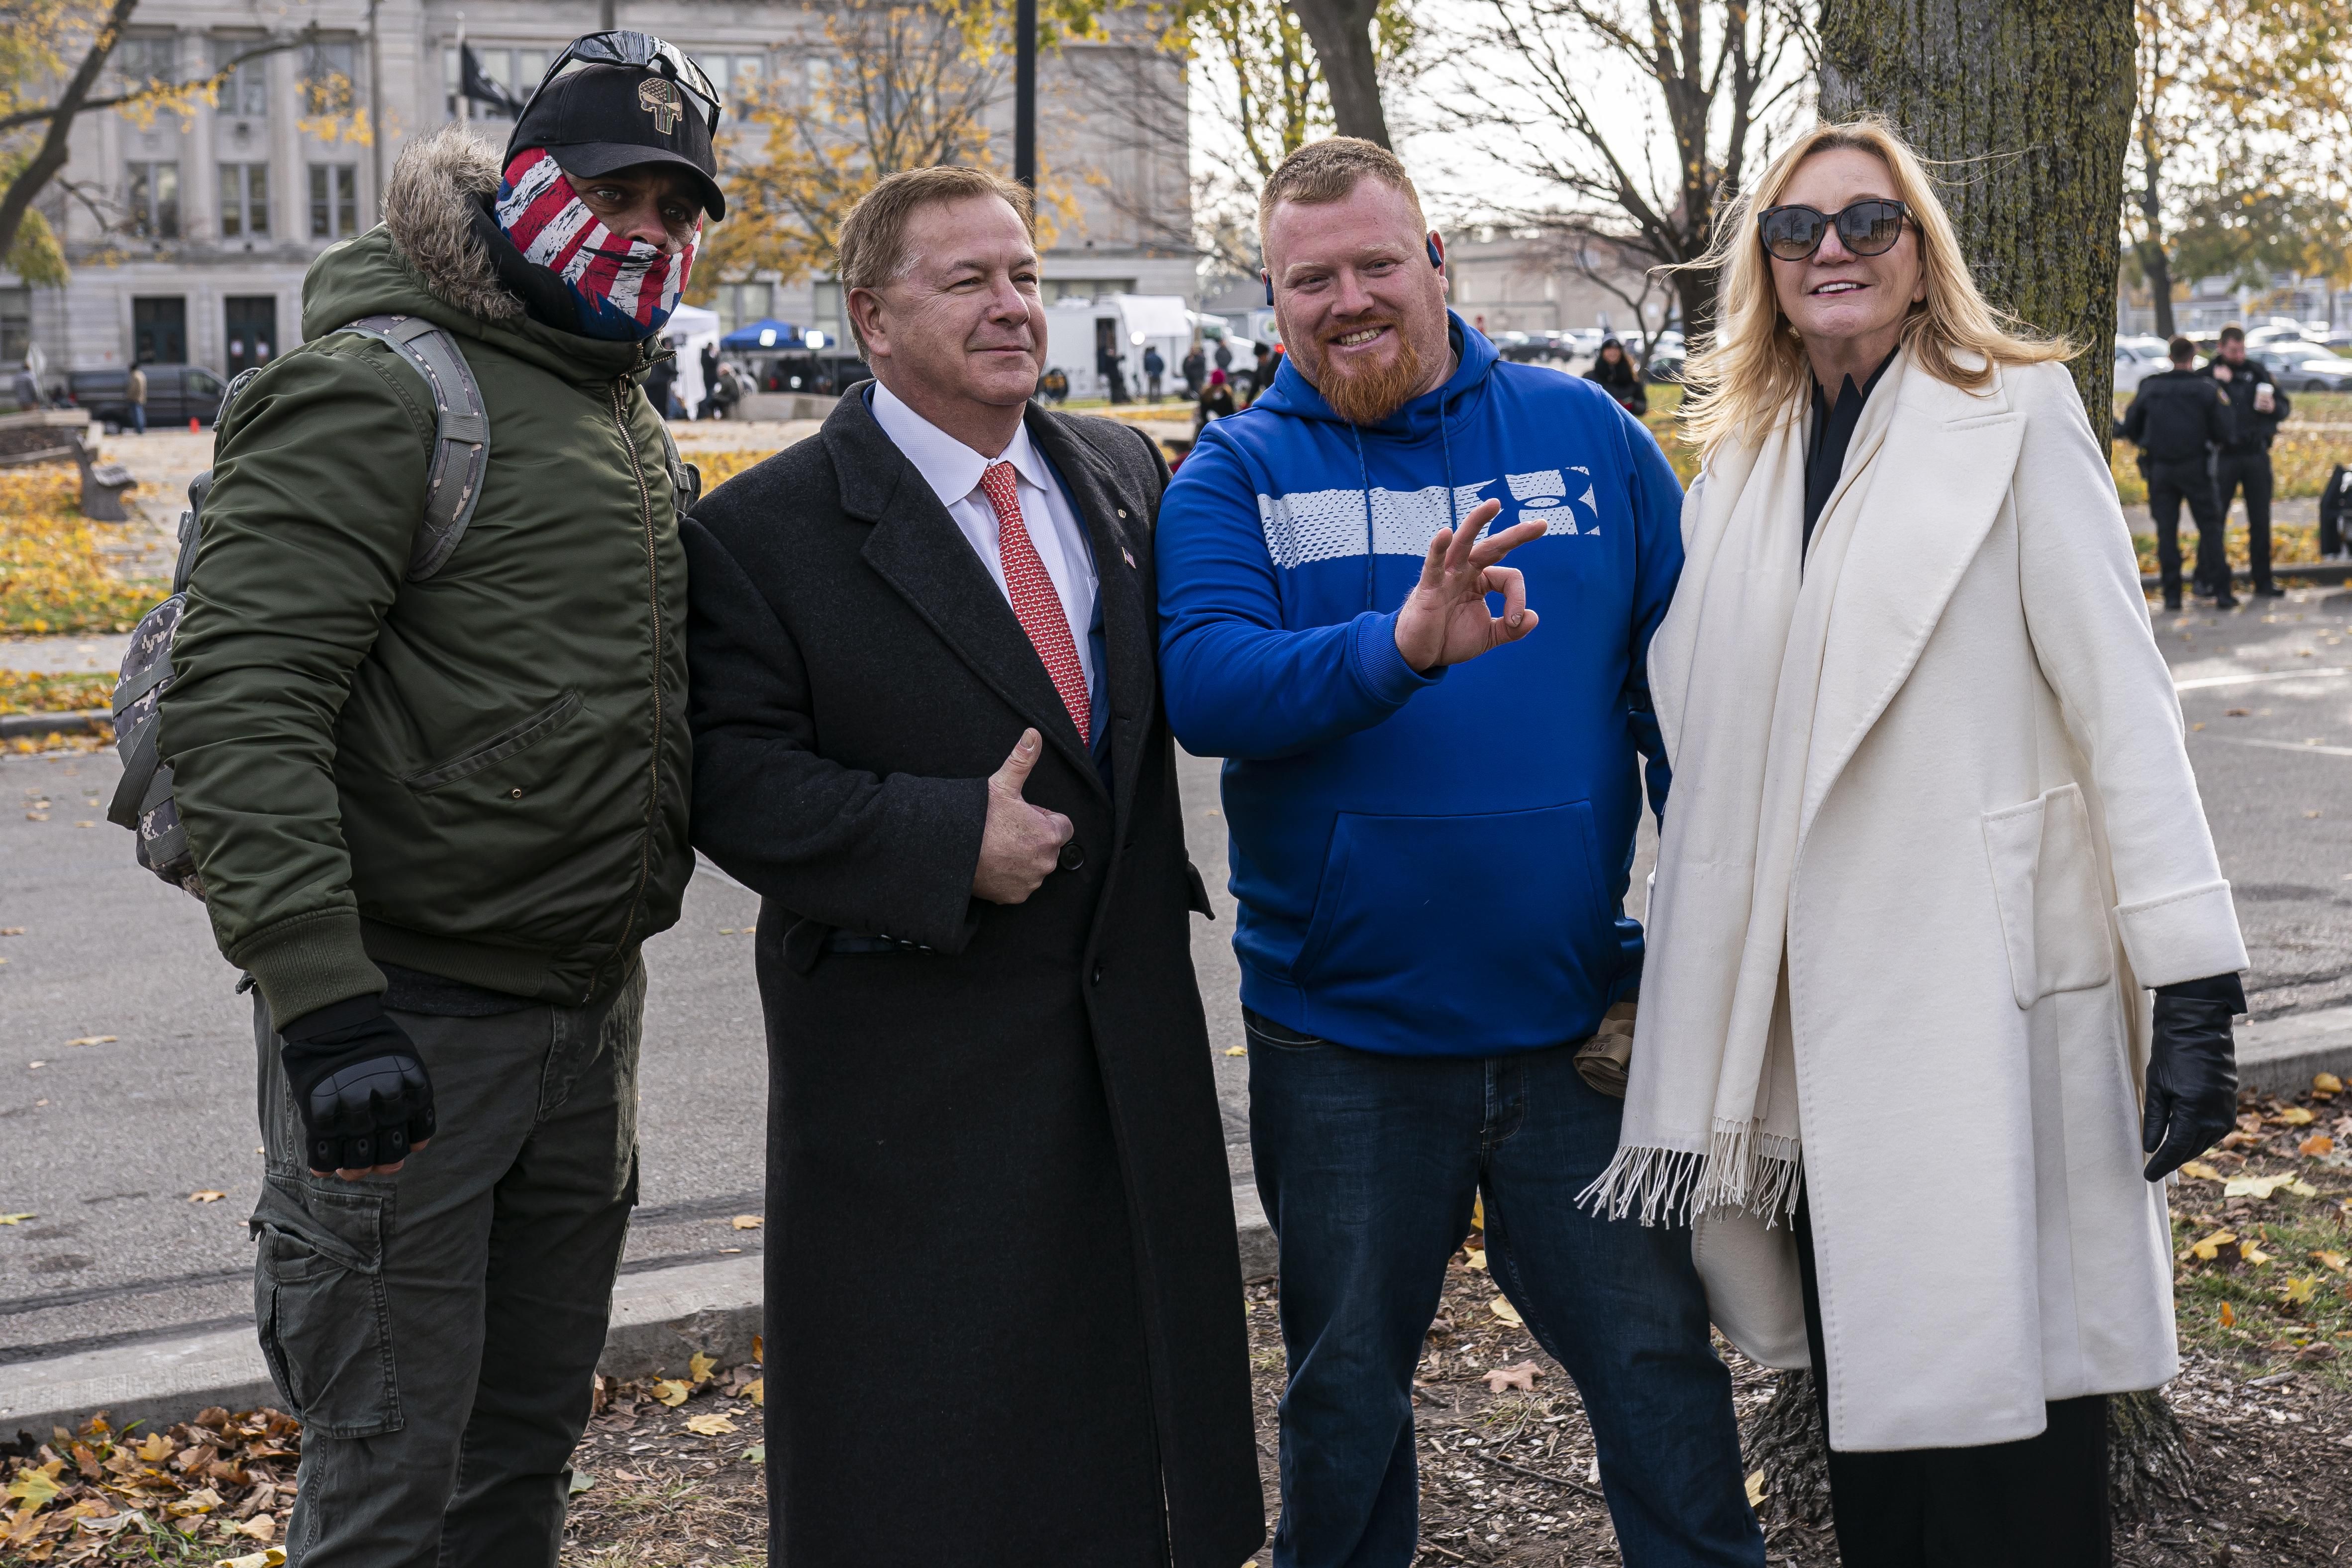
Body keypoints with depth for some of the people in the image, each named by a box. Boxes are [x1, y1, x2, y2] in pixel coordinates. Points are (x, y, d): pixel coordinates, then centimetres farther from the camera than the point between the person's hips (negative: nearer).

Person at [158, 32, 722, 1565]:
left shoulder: (638, 430, 15)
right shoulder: (378, 393, -12)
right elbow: (239, 704, -21)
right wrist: (323, 1001, -27)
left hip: (588, 1013, 8)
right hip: (407, 1026, -8)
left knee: (529, 1441, 18)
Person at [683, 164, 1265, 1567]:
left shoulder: (1123, 474, 9)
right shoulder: (765, 531, -9)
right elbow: (735, 781, -15)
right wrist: (950, 842, -24)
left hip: (1133, 1040, 6)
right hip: (912, 1069, -5)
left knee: (1140, 1424, 18)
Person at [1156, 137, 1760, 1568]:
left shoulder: (1583, 431, 2)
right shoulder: (1237, 473, -1)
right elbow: (1203, 684, -18)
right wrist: (1398, 647, -35)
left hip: (1580, 1019, 1)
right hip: (1341, 1041, 0)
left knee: (1658, 1360, 8)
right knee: (1346, 1393, 15)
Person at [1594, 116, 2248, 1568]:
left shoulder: (2015, 414, -2)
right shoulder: (1742, 456, 13)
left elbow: (2122, 700, -8)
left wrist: (2195, 984, -14)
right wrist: (1687, 983, 15)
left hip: (1985, 995, -5)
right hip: (1811, 999, 5)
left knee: (2005, 1400, -1)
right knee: (1867, 1392, 13)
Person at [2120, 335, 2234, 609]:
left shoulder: (2149, 388, 2)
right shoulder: (2206, 390, -3)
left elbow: (2130, 430, 5)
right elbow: (2222, 435, -4)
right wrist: (2212, 442, 18)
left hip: (2159, 470, 1)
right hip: (2194, 467, -1)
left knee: (2166, 532, 5)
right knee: (2210, 527, 4)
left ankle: (2172, 594, 3)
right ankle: (2221, 592, 0)